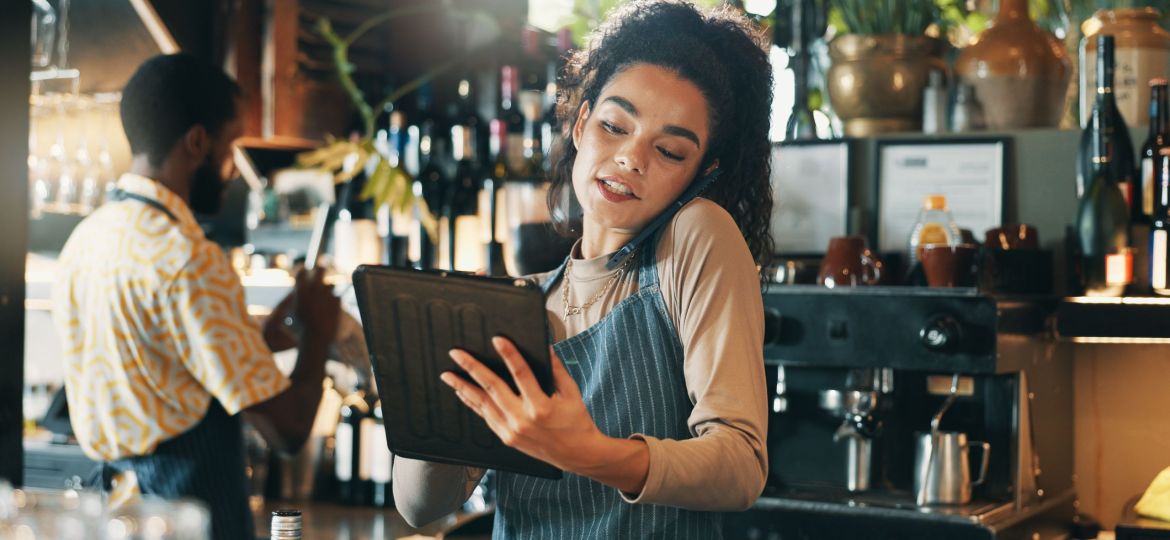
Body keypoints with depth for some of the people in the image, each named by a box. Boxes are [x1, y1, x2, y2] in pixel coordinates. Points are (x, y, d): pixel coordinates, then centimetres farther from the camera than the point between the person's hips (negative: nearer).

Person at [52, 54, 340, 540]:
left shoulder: (84, 238, 5)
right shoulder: (189, 261, -21)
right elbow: (287, 428, -18)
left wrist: (258, 340, 15)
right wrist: (317, 335, -1)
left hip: (120, 498, 8)